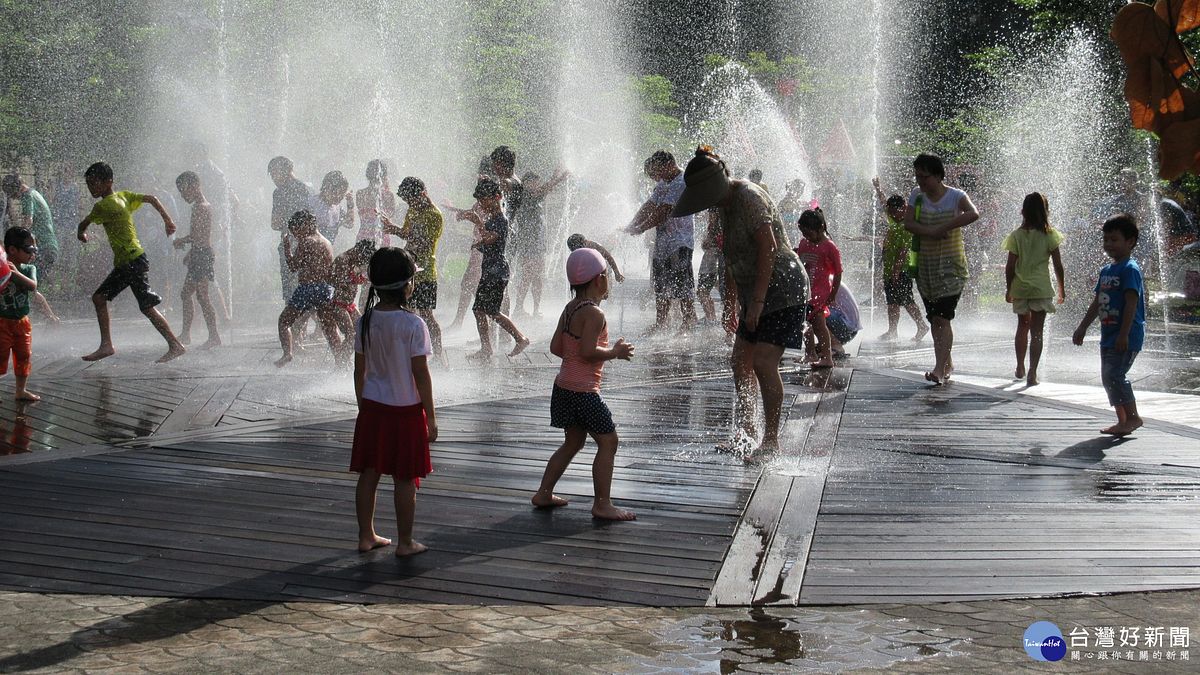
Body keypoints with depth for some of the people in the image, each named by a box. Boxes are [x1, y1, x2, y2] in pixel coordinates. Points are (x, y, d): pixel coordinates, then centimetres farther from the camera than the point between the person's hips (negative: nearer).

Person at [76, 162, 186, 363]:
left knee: (147, 307, -7)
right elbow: (152, 199, 9)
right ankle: (106, 345, 8)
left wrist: (81, 233, 20)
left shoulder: (104, 206, -14)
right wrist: (168, 220, 9)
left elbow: (84, 224, -2)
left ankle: (176, 346, -2)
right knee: (99, 297, 8)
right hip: (123, 264, 10)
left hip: (134, 261, -10)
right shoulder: (123, 196, 10)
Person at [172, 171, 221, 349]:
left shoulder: (199, 207, -15)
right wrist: (190, 252, 26)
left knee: (202, 296, -7)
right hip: (200, 254, 10)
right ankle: (186, 334, 21)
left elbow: (196, 235, -21)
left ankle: (214, 336, -5)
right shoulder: (206, 206, 15)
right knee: (186, 294, 15)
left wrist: (181, 241, -4)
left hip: (202, 254, -10)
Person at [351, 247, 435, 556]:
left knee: (369, 473, 13)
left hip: (372, 406, 5)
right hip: (406, 409, -5)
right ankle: (405, 542, 14)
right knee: (405, 479, 6)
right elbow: (421, 374, -14)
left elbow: (360, 371, 4)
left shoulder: (366, 322, -2)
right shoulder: (413, 324, -17)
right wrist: (431, 417, -6)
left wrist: (363, 407, 17)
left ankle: (366, 536, 23)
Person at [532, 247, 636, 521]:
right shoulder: (594, 313, -18)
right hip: (583, 390, -10)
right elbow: (589, 351, -25)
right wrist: (615, 352, -12)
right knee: (608, 441, -1)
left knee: (573, 442, 21)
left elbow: (556, 347, 10)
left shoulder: (570, 308, 9)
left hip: (565, 385, 10)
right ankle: (602, 504, 0)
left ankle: (544, 493, 25)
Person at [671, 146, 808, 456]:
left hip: (782, 289, -10)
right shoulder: (724, 204, 12)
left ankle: (771, 440, -9)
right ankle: (745, 433, 17)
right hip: (756, 294, 10)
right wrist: (730, 303, 18)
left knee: (764, 363, -16)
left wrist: (757, 301, -24)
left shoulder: (749, 198, -18)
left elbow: (768, 249, -23)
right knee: (740, 361, 8)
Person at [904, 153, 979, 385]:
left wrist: (943, 228, -26)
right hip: (925, 265, 5)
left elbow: (973, 214, -25)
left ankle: (940, 368, -16)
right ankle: (947, 363, 24)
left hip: (951, 265, -5)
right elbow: (908, 223, -6)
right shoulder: (917, 195, 6)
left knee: (942, 318, -14)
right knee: (934, 320, 11)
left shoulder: (956, 196, -7)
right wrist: (932, 232, -20)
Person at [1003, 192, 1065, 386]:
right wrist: (1062, 288, 9)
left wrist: (1008, 289, 9)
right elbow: (1058, 265, -3)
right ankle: (1032, 373, -5)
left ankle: (1020, 368, 29)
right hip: (1041, 288, -2)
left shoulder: (1017, 235, -3)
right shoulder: (1049, 235, -6)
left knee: (1023, 326, 20)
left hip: (1020, 288, 2)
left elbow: (1010, 266, -3)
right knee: (1037, 330, 1)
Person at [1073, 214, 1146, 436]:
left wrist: (1124, 334, -23)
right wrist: (1083, 327, 22)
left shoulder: (1130, 269, -12)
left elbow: (1131, 303, -19)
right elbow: (1097, 303, 22)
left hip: (1126, 336, -9)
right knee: (1108, 378, 9)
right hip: (1109, 335, 9)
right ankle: (1123, 421, 17)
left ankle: (1133, 417, -6)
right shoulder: (1106, 270, 16)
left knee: (1114, 375, -16)